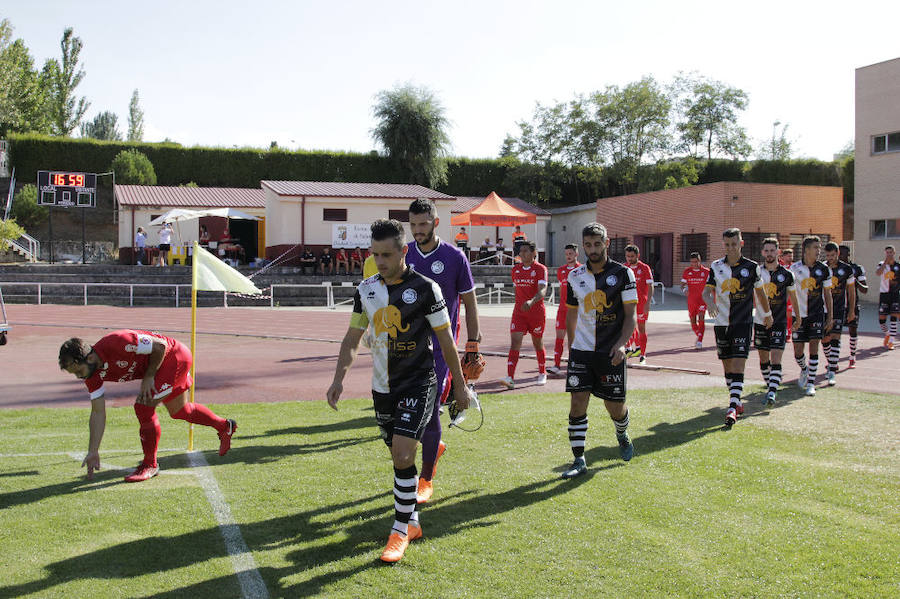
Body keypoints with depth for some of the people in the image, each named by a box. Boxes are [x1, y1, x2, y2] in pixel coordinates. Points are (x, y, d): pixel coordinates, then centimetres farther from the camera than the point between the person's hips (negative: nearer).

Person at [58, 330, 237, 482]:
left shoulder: (116, 343, -35)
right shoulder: (93, 375, -10)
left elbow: (160, 346, -25)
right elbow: (98, 413, -4)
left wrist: (148, 377, -19)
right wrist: (93, 452, -4)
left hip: (174, 357, -9)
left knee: (143, 407, -17)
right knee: (179, 411, 21)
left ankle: (150, 465, -1)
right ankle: (224, 426, 44)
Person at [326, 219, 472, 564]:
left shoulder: (425, 288, -10)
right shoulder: (366, 289, 4)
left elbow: (446, 340, -4)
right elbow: (352, 338, 10)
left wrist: (460, 385, 0)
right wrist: (338, 379, 0)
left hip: (418, 384, -5)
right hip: (382, 387, 5)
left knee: (402, 455, -15)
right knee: (399, 456, 13)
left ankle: (400, 530, -1)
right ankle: (412, 521, 29)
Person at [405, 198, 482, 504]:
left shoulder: (454, 257, -5)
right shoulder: (403, 255, 5)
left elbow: (469, 303, 1)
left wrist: (472, 346, -1)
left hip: (440, 343, -4)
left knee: (429, 408, -7)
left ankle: (426, 480, 7)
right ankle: (435, 446, 36)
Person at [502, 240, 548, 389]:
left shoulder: (540, 269, -10)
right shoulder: (516, 269, 8)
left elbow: (542, 290, -24)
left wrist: (531, 301, -41)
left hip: (536, 311, -4)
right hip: (519, 311, 4)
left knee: (537, 343, 10)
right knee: (515, 342, -11)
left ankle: (542, 373, 31)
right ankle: (510, 378, -19)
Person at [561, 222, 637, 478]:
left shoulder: (623, 273, -3)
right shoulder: (575, 277, 6)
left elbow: (630, 315, -5)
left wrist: (621, 343, -19)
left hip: (611, 352, -2)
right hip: (581, 351, 2)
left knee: (615, 407, 5)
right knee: (577, 403, -7)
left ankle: (622, 435, 39)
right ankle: (579, 460, 1)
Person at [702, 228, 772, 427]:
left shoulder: (752, 267, -2)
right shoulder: (716, 267, 4)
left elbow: (760, 292, 12)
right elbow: (706, 291, 4)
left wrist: (767, 315, 23)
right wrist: (710, 302, -19)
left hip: (743, 322, -3)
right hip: (722, 322, 3)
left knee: (738, 365, -13)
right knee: (727, 365, 9)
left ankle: (732, 409, -19)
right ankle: (737, 402, 26)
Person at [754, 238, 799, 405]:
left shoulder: (786, 275, -1)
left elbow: (793, 297, 11)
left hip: (779, 322, -2)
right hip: (760, 321, 2)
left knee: (776, 359, -12)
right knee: (763, 358, 11)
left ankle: (772, 394, -18)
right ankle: (769, 387, 28)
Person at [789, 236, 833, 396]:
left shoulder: (824, 269, 1)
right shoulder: (795, 268, -5)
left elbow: (827, 294, 8)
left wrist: (830, 317, 5)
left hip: (818, 313, 0)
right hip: (799, 314, 0)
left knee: (813, 348, -7)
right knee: (798, 352, 3)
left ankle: (811, 383, 1)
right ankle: (804, 370, 35)